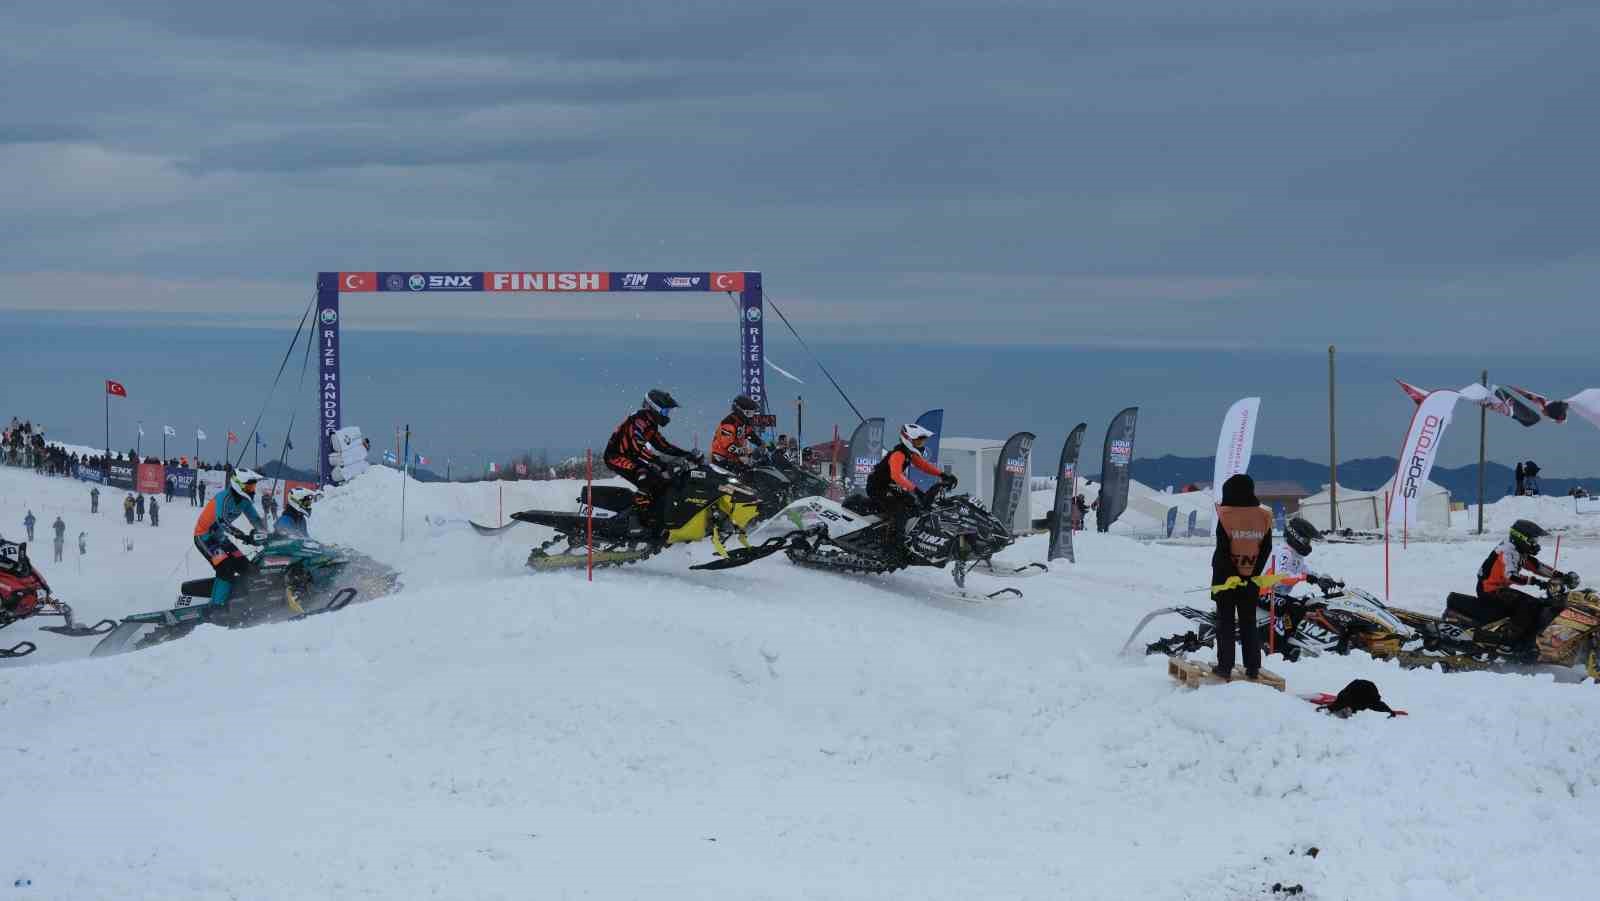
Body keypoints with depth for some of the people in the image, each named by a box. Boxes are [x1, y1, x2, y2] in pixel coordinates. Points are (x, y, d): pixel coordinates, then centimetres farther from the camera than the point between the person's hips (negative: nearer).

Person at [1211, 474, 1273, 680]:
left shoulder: (1225, 516, -13)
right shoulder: (1263, 517, -1)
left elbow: (1222, 549, -15)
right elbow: (1266, 548, 1)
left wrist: (1230, 574, -11)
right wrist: (1254, 573, 4)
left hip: (1226, 576, -3)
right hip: (1251, 578, 3)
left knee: (1225, 622, 6)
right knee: (1249, 622, 12)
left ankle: (1225, 665, 4)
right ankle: (1252, 667, 10)